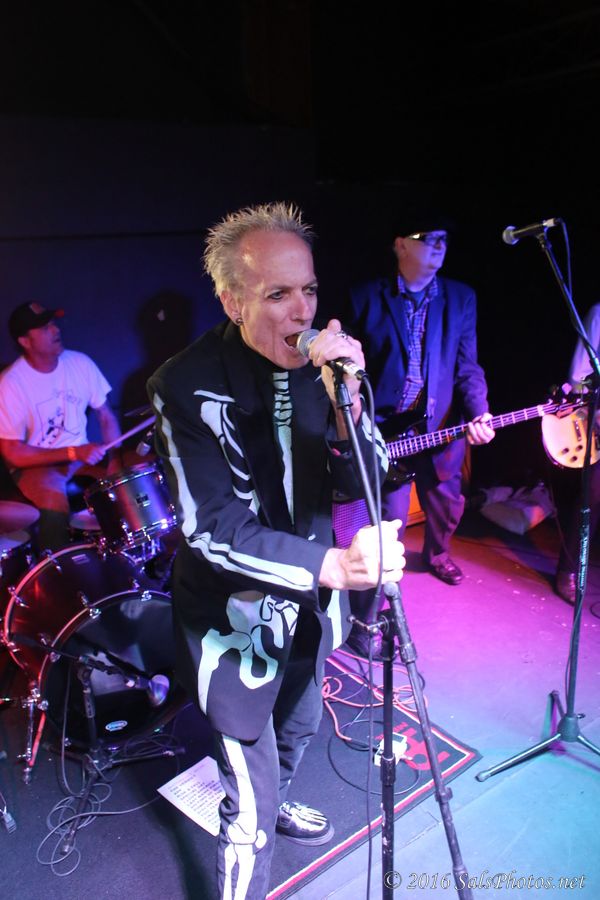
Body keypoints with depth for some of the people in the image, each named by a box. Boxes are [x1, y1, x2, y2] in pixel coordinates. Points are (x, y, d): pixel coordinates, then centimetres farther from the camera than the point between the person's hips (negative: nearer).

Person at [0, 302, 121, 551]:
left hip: (83, 455, 5)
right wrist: (73, 453, -25)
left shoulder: (80, 363, -6)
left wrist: (115, 460, -14)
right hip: (34, 465, -4)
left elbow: (106, 416, 2)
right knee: (54, 499, -33)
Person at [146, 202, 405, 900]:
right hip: (234, 614, -6)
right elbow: (216, 531, -28)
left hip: (307, 599, 6)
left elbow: (362, 481, -12)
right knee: (251, 801, 6)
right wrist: (333, 565, -41)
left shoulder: (319, 362, -9)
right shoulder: (187, 387, -24)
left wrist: (344, 398, -30)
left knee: (299, 726, 31)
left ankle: (275, 803, 62)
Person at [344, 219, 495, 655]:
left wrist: (478, 413, -13)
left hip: (441, 427, 4)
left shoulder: (461, 298, 5)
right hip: (385, 428, -4)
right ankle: (366, 619, 7)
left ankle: (437, 555, 57)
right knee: (389, 521, -8)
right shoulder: (365, 298, -3)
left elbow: (468, 366, 3)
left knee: (447, 507, 21)